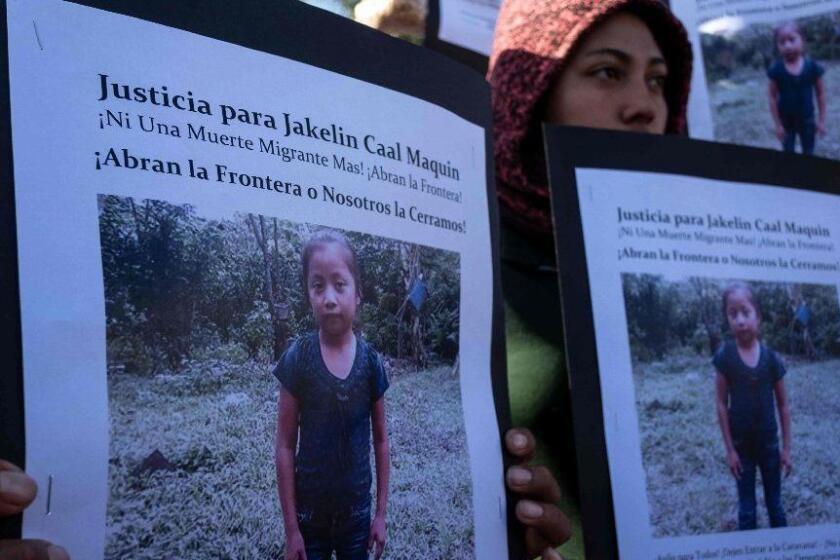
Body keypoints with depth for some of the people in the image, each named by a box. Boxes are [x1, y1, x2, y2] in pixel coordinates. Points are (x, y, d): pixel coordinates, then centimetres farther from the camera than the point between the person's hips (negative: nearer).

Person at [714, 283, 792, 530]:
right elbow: (721, 404, -8)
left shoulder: (771, 357, -9)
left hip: (769, 442, 1)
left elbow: (783, 405, 0)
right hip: (741, 444, -1)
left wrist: (786, 448, 0)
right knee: (746, 509, 9)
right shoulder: (725, 355, -12)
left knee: (775, 504, 14)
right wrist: (729, 449, -8)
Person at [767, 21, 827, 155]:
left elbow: (820, 93, -3)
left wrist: (822, 120, -1)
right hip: (786, 120, -1)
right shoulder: (776, 69, -16)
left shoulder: (812, 66, -13)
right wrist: (778, 124, -10)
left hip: (807, 119, 1)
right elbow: (772, 97, -10)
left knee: (808, 154, 14)